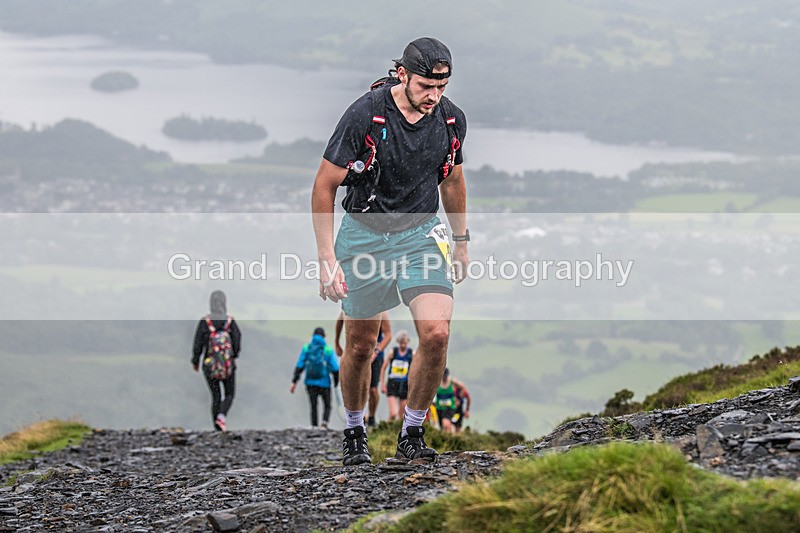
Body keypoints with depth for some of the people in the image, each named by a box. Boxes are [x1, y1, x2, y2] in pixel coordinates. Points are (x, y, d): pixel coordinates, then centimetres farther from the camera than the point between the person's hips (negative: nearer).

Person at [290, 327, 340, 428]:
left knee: (313, 407, 12)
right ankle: (325, 421, -13)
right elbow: (335, 368, -5)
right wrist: (336, 382, 9)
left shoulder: (306, 349, 2)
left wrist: (294, 382, -4)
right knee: (327, 406, 13)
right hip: (324, 383, -2)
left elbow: (299, 366, -4)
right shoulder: (328, 350, -4)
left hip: (310, 383, 2)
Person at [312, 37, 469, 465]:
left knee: (436, 334, -16)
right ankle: (354, 432, 33)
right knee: (361, 345, 8)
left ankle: (412, 433, 2)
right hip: (364, 234, -2)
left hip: (421, 233, 2)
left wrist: (461, 241, 19)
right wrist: (327, 259, -16)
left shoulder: (452, 120, -7)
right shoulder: (365, 116, -20)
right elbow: (324, 186, -13)